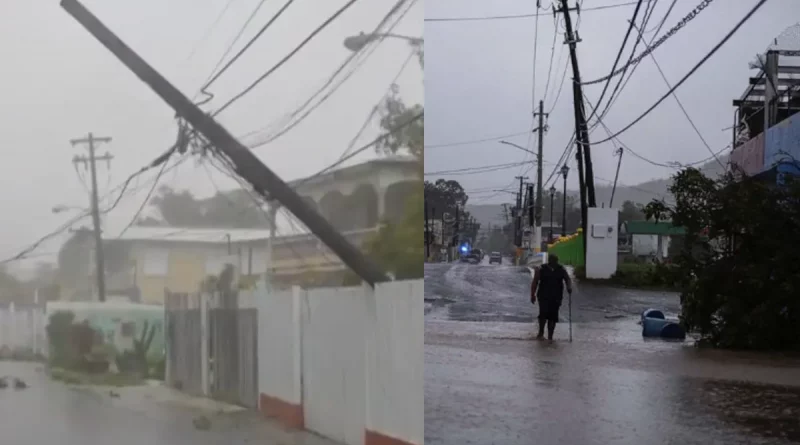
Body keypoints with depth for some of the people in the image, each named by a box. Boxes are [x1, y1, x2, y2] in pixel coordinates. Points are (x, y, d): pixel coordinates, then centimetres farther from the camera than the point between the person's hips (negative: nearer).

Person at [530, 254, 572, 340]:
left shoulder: (561, 270, 7)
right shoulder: (541, 269, 0)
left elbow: (568, 279, 9)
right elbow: (535, 282, 2)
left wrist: (569, 287, -13)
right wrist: (533, 295, -1)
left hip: (556, 298, 2)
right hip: (544, 297, -2)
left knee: (553, 317, 2)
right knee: (543, 313, -15)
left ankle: (550, 336, 12)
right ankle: (541, 332, 3)